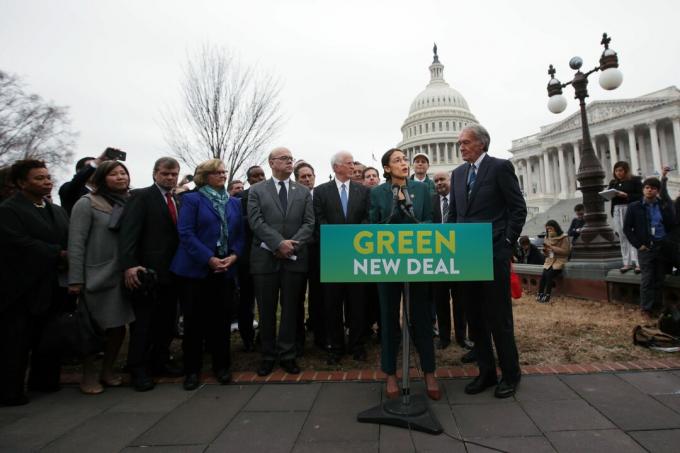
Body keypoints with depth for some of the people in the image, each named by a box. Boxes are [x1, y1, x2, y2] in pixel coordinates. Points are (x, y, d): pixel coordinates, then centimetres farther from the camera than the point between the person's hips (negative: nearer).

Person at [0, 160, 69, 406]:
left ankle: (45, 381, 30)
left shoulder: (58, 211, 14)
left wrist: (67, 261, -13)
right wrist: (58, 254, -18)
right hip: (21, 289, -7)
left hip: (51, 288, 7)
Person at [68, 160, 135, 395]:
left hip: (122, 277, 4)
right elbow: (76, 243, -10)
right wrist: (75, 279, -14)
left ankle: (107, 370, 29)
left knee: (119, 328, 9)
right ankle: (89, 375, 27)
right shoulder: (87, 203, -6)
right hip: (96, 277, -4)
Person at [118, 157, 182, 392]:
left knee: (167, 320, 13)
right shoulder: (141, 196, -4)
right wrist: (129, 265, -25)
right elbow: (128, 232, -15)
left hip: (171, 272, 6)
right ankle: (139, 370, 16)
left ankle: (160, 362, 28)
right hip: (148, 272, -6)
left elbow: (178, 234, 11)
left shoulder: (178, 201, 14)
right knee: (143, 322, 4)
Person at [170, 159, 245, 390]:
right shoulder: (192, 199, 0)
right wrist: (209, 259, -17)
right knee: (195, 320, 4)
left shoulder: (235, 202, 14)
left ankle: (221, 365, 21)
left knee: (221, 319, 7)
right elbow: (186, 233, -10)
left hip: (226, 269, 4)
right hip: (196, 269, -3)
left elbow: (240, 234, 11)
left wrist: (234, 256, -7)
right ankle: (192, 369, 19)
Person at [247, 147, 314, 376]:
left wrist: (293, 245, -13)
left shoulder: (304, 192, 10)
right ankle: (268, 355, 22)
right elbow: (256, 222, -7)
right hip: (265, 258, -1)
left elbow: (309, 223, 2)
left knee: (290, 309, 8)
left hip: (295, 258, 2)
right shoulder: (257, 190, 5)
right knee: (266, 310, 8)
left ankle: (287, 355, 20)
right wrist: (279, 243, -17)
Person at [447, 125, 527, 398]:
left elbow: (518, 208, -4)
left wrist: (507, 242, -8)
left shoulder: (501, 167, -2)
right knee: (475, 317, 11)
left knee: (499, 317, 3)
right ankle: (486, 371, 24)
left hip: (493, 253, -5)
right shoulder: (458, 173, 14)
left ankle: (510, 373, 21)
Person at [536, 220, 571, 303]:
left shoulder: (564, 238, -2)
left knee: (549, 274, -28)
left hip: (560, 261, -4)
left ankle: (547, 295, -23)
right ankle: (540, 294, -23)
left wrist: (552, 247, -17)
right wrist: (545, 250, -4)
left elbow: (565, 251, -13)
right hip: (550, 261, 5)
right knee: (543, 274, -24)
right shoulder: (547, 238, 15)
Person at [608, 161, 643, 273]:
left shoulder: (635, 180, 1)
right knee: (623, 237, 5)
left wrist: (626, 195, -18)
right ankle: (627, 263, 10)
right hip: (617, 211, 5)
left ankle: (638, 263, -4)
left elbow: (640, 196, -6)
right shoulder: (613, 182, 15)